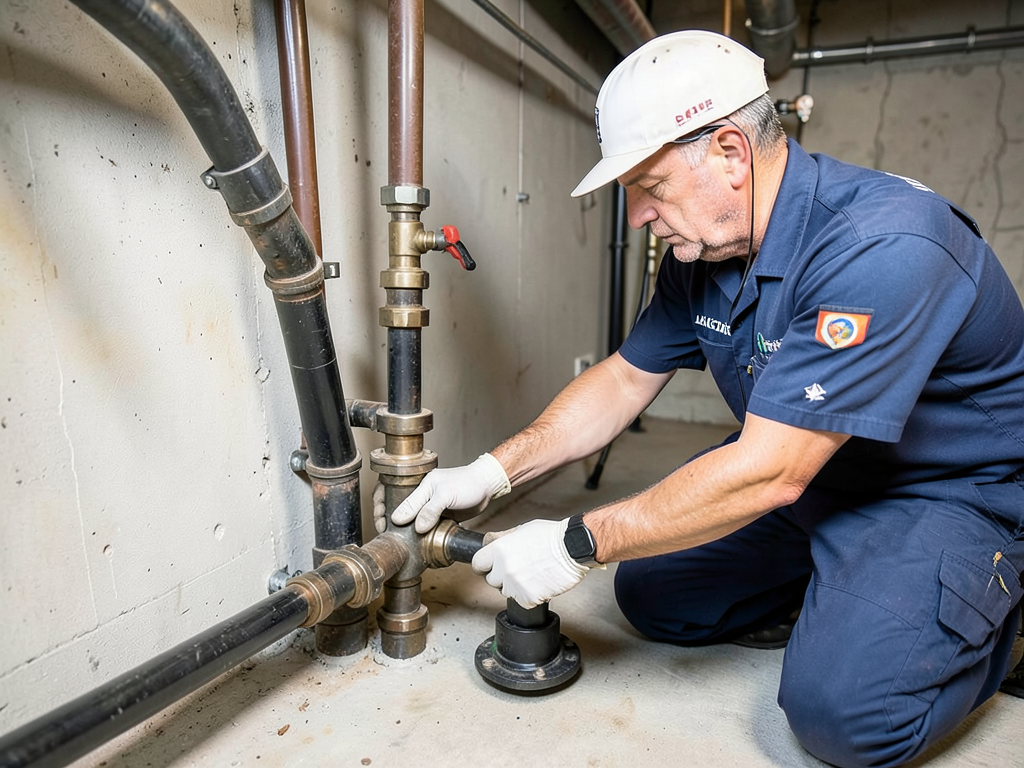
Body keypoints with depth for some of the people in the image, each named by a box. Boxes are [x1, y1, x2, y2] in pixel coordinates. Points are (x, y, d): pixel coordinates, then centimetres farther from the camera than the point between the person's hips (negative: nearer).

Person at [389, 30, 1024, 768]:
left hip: (954, 490, -6)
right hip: (799, 466, 7)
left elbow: (768, 475, -35)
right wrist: (492, 472, -9)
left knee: (844, 704, -26)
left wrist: (575, 545, -28)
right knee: (653, 593, 3)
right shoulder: (702, 249, -6)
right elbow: (625, 379, 0)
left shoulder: (883, 248, -32)